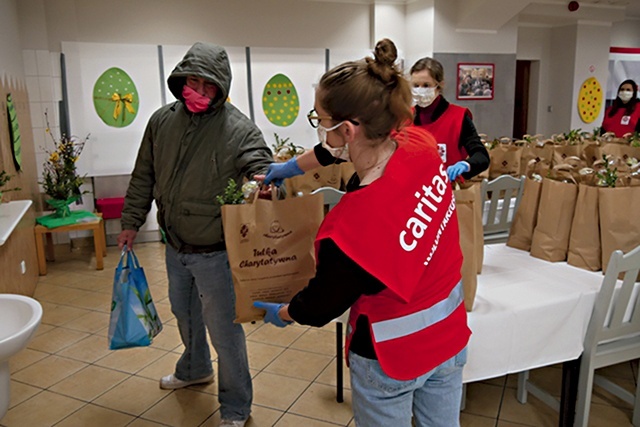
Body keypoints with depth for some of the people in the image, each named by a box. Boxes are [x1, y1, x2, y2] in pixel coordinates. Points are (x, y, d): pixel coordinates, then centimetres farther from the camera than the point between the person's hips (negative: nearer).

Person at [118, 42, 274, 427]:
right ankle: (195, 369, 56)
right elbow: (144, 177, 11)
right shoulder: (162, 120, 2)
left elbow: (260, 163, -20)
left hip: (214, 251, -6)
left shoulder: (238, 128, -16)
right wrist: (132, 222, 14)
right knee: (184, 312, 27)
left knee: (223, 328, 3)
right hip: (175, 246, 7)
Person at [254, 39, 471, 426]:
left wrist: (280, 313, 7)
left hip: (393, 355, -6)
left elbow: (322, 305, -15)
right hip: (450, 334, 6)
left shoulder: (351, 227, -35)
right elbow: (363, 144, 5)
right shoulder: (421, 145, -18)